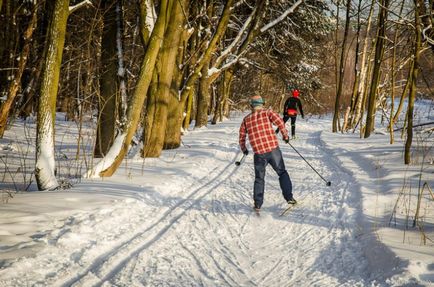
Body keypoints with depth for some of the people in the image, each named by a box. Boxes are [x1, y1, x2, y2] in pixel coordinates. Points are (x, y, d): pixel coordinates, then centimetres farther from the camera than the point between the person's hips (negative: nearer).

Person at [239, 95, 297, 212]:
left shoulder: (246, 119, 9)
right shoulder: (267, 112, 2)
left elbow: (241, 137, 14)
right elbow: (279, 121, -12)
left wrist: (244, 149, 31)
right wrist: (285, 135, 3)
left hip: (259, 153, 2)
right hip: (273, 149, -1)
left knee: (259, 178, 15)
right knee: (282, 173, 15)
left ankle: (258, 204, 10)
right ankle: (289, 197, 9)